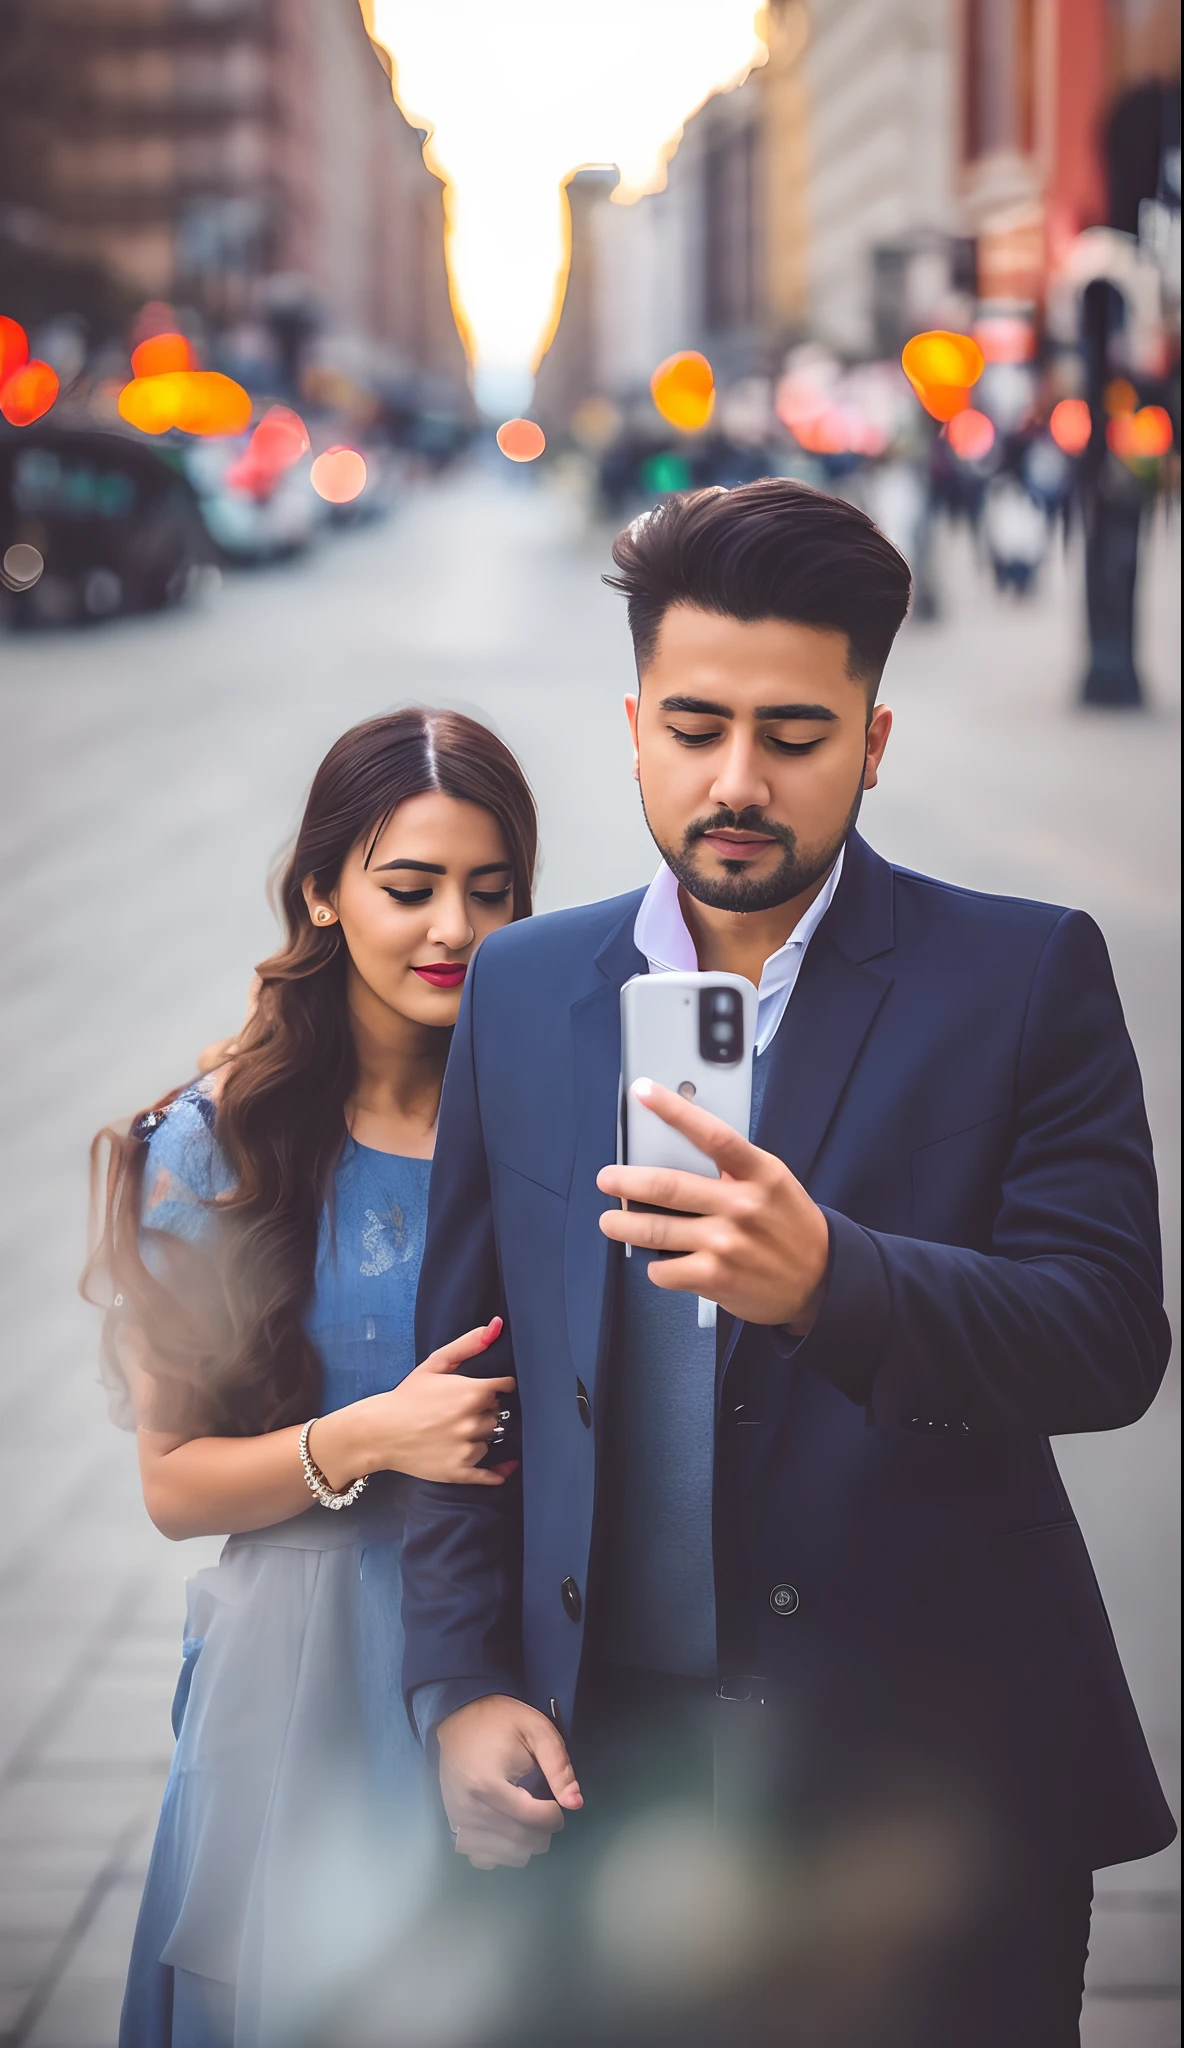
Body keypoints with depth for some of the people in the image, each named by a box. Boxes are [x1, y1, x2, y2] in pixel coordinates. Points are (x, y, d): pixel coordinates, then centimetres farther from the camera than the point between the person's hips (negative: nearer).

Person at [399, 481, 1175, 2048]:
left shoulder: (1026, 976, -2)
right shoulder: (524, 989, 9)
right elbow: (463, 1366, 12)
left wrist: (833, 1281, -30)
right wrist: (460, 1683, 1)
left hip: (931, 1799, -2)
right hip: (604, 1774, 3)